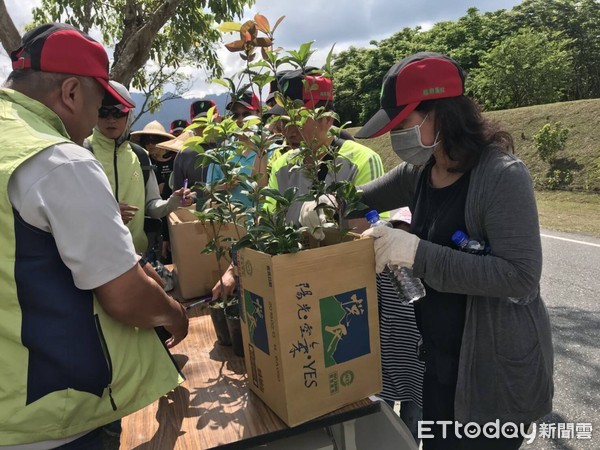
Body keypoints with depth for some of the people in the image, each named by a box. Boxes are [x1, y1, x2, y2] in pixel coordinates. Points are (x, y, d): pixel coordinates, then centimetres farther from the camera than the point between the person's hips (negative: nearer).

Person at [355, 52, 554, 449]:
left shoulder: (502, 175, -22)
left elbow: (521, 277, -29)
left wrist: (419, 253, -33)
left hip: (498, 368, -7)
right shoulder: (419, 173, -1)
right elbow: (364, 199, 14)